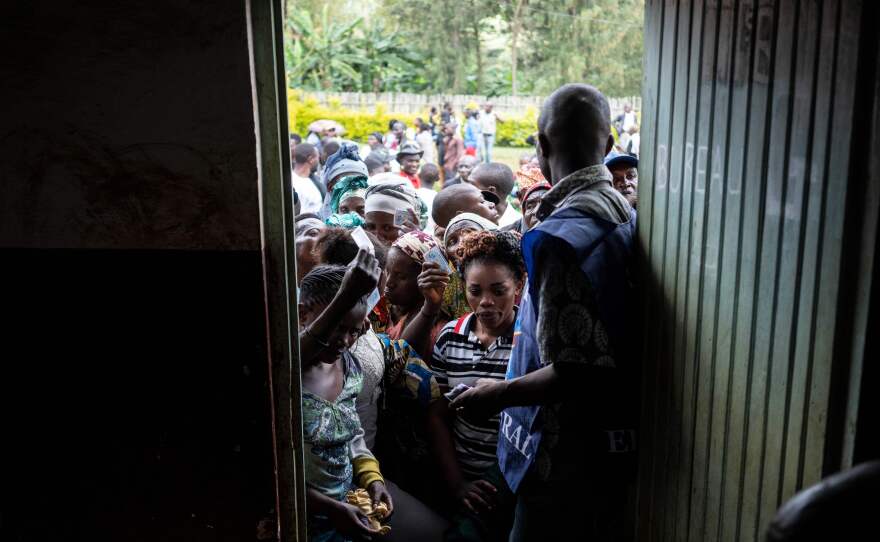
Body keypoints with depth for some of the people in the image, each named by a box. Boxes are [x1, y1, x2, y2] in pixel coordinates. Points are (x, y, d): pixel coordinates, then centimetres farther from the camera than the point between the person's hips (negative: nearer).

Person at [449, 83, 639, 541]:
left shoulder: (560, 237, -25)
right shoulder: (627, 216, 1)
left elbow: (580, 372, -26)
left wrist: (500, 393, -13)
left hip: (570, 451, -8)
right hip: (618, 439, 8)